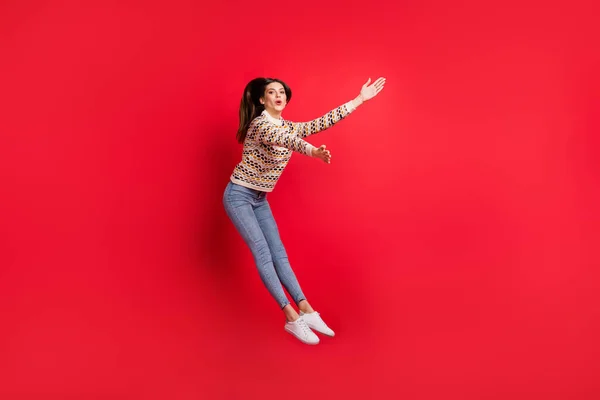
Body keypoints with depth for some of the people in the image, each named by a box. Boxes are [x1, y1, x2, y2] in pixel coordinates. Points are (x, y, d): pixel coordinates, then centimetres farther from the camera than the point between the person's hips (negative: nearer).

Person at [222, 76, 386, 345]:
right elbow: (286, 141, -41)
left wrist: (360, 99, 4)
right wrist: (314, 151, -61)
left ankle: (305, 310, 1)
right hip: (239, 196, -8)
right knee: (263, 254, -11)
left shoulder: (290, 127, 6)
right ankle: (292, 317, -10)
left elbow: (323, 122, 4)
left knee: (278, 253, 2)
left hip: (260, 199, 8)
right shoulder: (260, 124, -20)